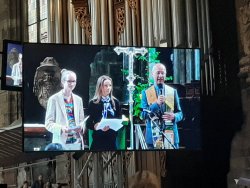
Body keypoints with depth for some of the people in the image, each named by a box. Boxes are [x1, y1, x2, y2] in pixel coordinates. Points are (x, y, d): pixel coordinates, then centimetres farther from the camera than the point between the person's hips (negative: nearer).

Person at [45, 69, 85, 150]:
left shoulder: (78, 99, 14)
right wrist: (61, 128, -21)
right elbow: (48, 123, -3)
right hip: (61, 142, -4)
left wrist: (81, 127, -6)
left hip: (77, 142, 4)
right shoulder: (54, 99, 0)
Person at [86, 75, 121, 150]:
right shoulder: (93, 103, 0)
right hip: (98, 139, -3)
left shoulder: (115, 102, 9)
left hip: (112, 139, 3)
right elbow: (88, 123, -2)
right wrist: (97, 126, -21)